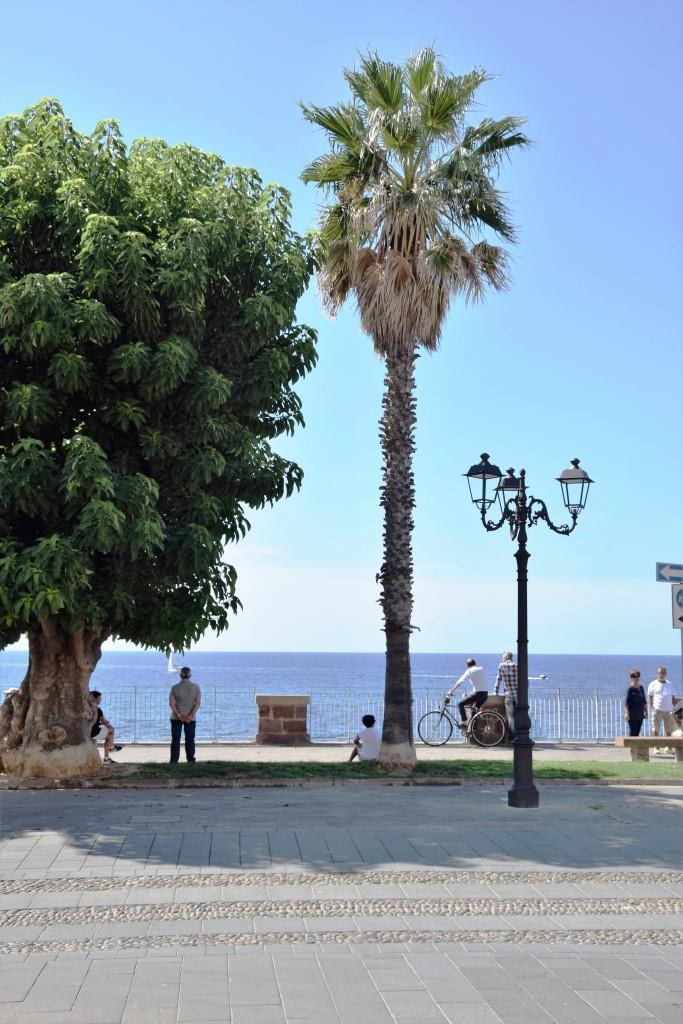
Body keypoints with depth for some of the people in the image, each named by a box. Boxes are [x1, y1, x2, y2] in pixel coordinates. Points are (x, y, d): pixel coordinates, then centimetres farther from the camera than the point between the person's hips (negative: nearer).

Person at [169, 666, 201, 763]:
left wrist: (179, 715, -14)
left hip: (176, 718, -1)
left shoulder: (175, 688, -5)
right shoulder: (196, 687, -3)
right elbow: (198, 703, -10)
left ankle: (174, 760, 3)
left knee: (175, 739, 5)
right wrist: (190, 716, -14)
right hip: (191, 718, 1)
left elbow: (172, 703, -11)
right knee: (190, 739, 9)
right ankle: (191, 759, 7)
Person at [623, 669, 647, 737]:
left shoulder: (641, 688, 10)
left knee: (637, 732, 8)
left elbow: (644, 701, 18)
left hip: (640, 715, 7)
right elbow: (626, 702, -14)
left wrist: (645, 711, 17)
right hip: (632, 715, -7)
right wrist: (626, 713, -21)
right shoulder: (630, 689, -11)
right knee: (632, 732, -5)